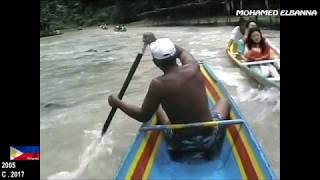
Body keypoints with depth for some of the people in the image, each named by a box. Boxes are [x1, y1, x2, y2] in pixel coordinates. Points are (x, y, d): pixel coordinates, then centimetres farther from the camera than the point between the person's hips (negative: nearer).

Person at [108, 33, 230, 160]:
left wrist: (118, 103, 4)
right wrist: (155, 41, 20)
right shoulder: (193, 67, -12)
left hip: (180, 143, -1)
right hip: (210, 138, 2)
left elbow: (143, 117, -8)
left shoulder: (158, 84, -21)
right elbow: (181, 51, 12)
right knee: (224, 101, 30)